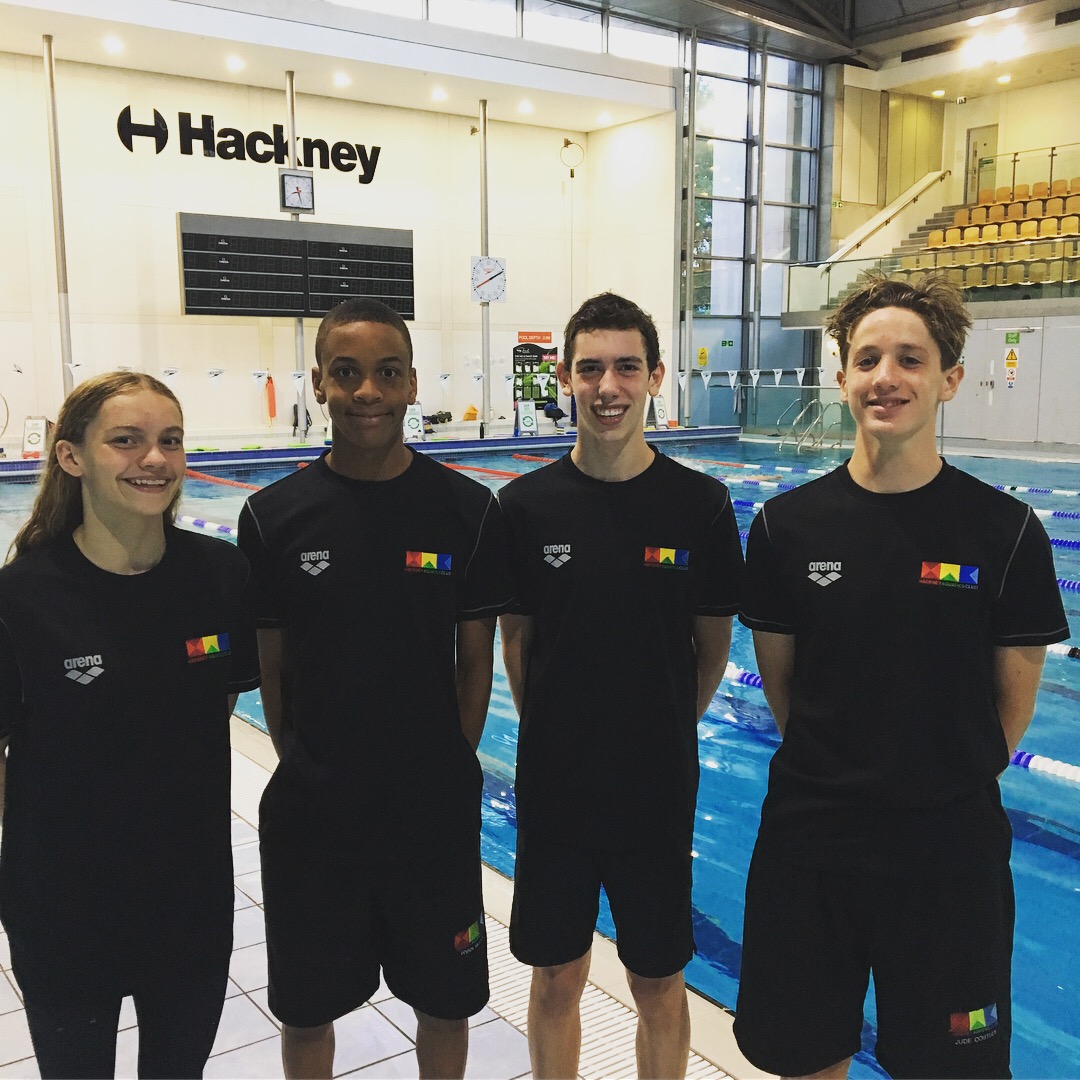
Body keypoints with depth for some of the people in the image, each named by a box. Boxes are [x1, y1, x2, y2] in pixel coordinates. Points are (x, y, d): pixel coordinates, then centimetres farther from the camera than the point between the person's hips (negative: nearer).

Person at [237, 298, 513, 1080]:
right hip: (311, 809, 1)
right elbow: (270, 666, 1)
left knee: (446, 1000, 17)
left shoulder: (467, 510, -7)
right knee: (305, 1009, 18)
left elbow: (475, 661, -1)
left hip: (435, 807, 0)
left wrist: (450, 768, -1)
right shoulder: (275, 516, -6)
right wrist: (305, 770, 0)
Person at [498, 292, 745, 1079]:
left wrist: (665, 733, 6)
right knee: (555, 980, 16)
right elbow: (515, 638, 4)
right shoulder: (526, 504, -6)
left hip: (658, 787, -1)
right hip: (552, 784, 1)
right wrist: (551, 732, 2)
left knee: (659, 985, 15)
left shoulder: (700, 503, -9)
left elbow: (714, 642, 2)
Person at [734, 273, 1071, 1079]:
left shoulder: (1007, 533, -9)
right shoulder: (787, 526, -5)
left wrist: (948, 789, 5)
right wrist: (832, 774, 3)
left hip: (949, 850, -1)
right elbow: (779, 679, 4)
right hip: (807, 840, 2)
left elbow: (1013, 700, 0)